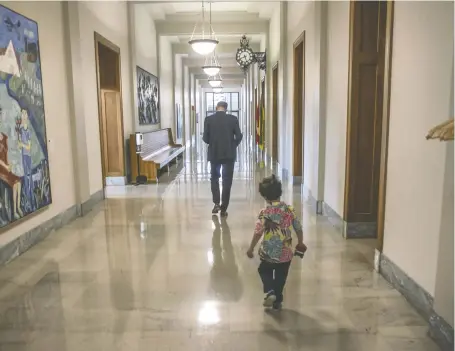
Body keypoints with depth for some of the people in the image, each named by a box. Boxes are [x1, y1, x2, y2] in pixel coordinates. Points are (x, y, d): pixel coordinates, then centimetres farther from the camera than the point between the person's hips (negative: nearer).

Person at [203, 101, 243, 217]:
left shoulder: (209, 119, -5)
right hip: (229, 154, 0)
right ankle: (224, 209, 7)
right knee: (227, 181, 6)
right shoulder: (233, 119, -4)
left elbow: (205, 138, -5)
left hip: (214, 153, 1)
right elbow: (239, 136, -4)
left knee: (214, 178, 19)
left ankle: (216, 203, 9)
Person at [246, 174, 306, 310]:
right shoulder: (289, 209, -6)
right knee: (281, 277, 20)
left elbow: (258, 233, -19)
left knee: (264, 271, 23)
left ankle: (270, 292, 4)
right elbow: (298, 228, 1)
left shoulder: (265, 213, -17)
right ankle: (277, 301, 29)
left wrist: (251, 249, -6)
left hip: (269, 253, -3)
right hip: (286, 253, 3)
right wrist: (300, 243, 18)